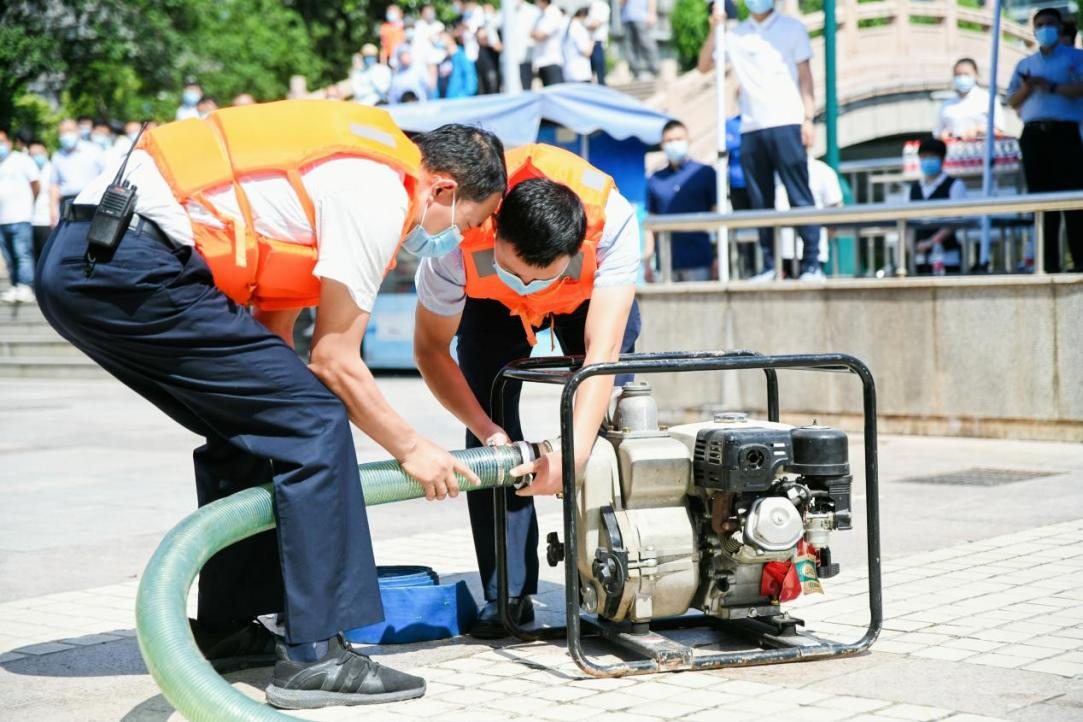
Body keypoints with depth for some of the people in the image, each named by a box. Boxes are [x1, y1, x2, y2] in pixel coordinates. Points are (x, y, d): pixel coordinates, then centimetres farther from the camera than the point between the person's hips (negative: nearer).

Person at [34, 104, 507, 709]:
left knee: (252, 428, 21)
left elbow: (273, 322, 24)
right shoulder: (380, 198, -6)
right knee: (314, 420, -7)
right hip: (133, 267, -10)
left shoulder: (351, 163, 23)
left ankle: (226, 628, 28)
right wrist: (412, 450, 10)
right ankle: (315, 656, -5)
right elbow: (334, 361, -2)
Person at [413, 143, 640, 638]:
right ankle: (509, 595, -7)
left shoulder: (613, 221, -44)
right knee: (493, 418, -14)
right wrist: (485, 428, -40)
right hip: (490, 301, 1)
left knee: (614, 414, -15)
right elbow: (430, 349, -27)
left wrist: (576, 451, -58)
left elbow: (602, 350, -47)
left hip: (592, 292, 0)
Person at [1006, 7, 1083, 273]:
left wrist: (1051, 87, -12)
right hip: (1033, 134, 4)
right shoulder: (1024, 64, 22)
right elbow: (1012, 101, 17)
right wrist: (1026, 89, -3)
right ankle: (1049, 262, 0)